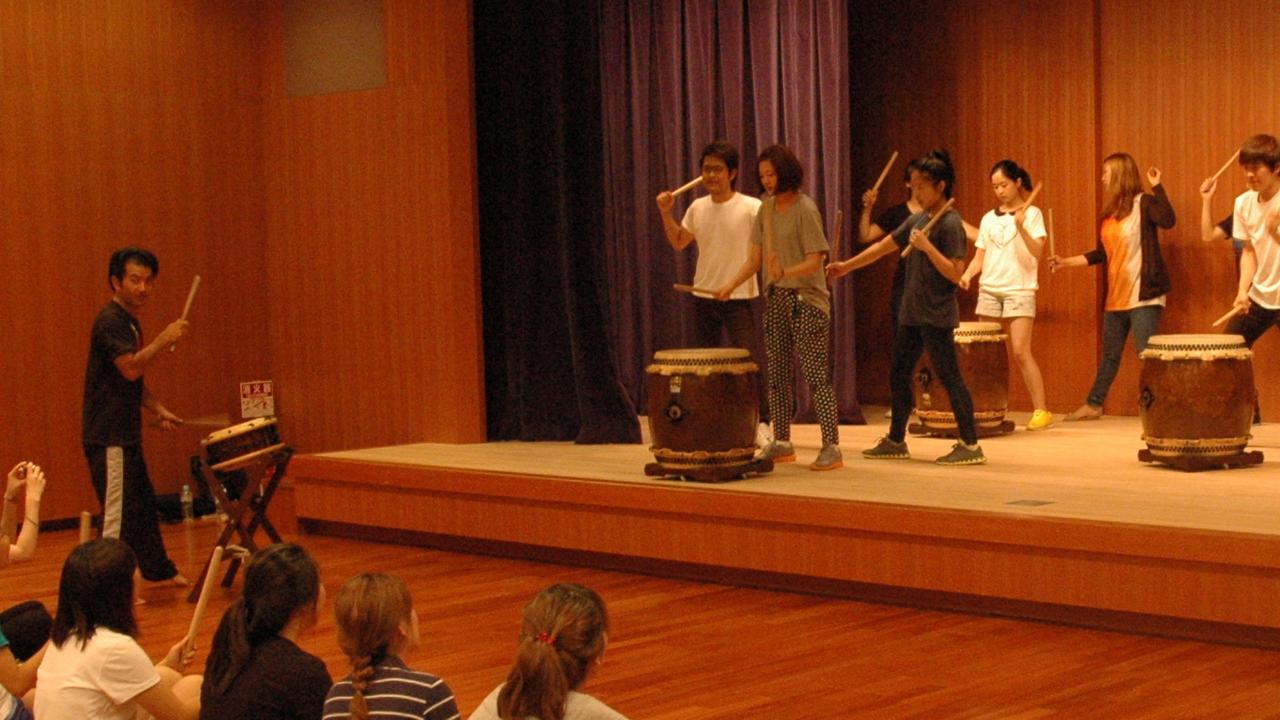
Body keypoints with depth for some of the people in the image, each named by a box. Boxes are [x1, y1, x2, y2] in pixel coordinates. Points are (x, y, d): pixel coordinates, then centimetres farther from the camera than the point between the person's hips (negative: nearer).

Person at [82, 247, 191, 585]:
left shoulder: (129, 322, 15)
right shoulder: (109, 322, -14)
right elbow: (130, 367, -27)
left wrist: (159, 410, 11)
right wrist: (164, 339, -24)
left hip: (125, 435, 10)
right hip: (108, 439, -10)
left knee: (144, 504, 20)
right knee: (118, 513, -8)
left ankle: (158, 569, 34)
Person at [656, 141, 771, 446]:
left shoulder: (751, 208, -11)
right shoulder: (698, 208, 6)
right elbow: (678, 242, 17)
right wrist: (665, 213, 5)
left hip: (739, 298, -6)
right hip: (703, 297, 6)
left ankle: (762, 424, -1)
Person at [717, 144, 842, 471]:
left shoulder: (805, 209, -11)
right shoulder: (766, 209, 9)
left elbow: (814, 261, -18)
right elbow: (755, 258, 10)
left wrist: (784, 273, -33)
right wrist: (730, 285, -3)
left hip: (807, 299, -7)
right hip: (777, 298, 7)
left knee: (815, 373, -9)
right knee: (777, 373, 11)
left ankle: (831, 447, -8)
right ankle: (781, 443, 21)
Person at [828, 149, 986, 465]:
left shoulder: (950, 224, -13)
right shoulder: (917, 220, 11)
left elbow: (955, 273, -19)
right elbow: (884, 246, 20)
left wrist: (927, 246, -25)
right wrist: (847, 266, 20)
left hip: (937, 317, -9)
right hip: (911, 314, 9)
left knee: (949, 377, -7)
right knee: (898, 375, 14)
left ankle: (970, 445, -2)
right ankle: (895, 441, 25)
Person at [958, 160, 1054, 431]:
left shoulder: (1032, 213, 1)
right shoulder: (988, 219, 13)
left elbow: (1037, 252, -10)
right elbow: (980, 256, 13)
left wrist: (1021, 229, -25)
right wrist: (967, 274, -7)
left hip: (1019, 290, -5)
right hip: (989, 289, 5)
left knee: (1020, 351, -13)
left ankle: (1041, 410, -9)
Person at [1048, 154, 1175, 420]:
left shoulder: (1143, 203, -7)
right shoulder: (1110, 213, 14)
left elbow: (1168, 220, -26)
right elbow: (1101, 254, 20)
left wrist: (1157, 187, -29)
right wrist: (1065, 262, 18)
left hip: (1143, 297, -8)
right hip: (1115, 297, 8)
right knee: (1109, 355, 16)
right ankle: (1093, 405, 26)